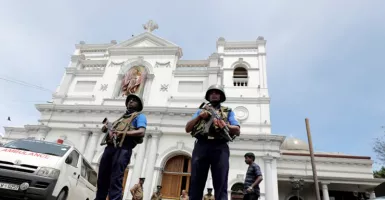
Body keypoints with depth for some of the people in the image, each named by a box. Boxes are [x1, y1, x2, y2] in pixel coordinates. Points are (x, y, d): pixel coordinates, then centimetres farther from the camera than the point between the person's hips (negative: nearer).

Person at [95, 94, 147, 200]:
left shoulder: (139, 116, 12)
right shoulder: (121, 117, 34)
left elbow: (141, 132, -6)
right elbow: (109, 128, 32)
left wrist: (124, 133, -16)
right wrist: (106, 128, 7)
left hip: (123, 148, -7)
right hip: (110, 147, 7)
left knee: (115, 180, -14)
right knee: (102, 179, 5)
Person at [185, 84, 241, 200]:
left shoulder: (228, 111, 23)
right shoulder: (201, 110, 27)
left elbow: (237, 131, 9)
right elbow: (187, 129, 17)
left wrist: (226, 126, -13)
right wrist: (199, 117, 1)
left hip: (220, 147, -1)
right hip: (201, 146, 2)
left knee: (220, 185, -10)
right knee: (196, 183, -5)